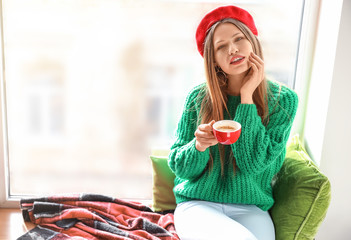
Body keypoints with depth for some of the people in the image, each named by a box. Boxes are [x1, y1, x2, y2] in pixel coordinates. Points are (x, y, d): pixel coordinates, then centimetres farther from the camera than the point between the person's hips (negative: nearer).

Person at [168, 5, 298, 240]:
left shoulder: (283, 100, -4)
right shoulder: (198, 98, -3)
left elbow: (252, 163, -14)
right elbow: (179, 166, 2)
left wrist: (247, 96, -15)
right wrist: (199, 146, -20)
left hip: (250, 209, 1)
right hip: (197, 203, 0)